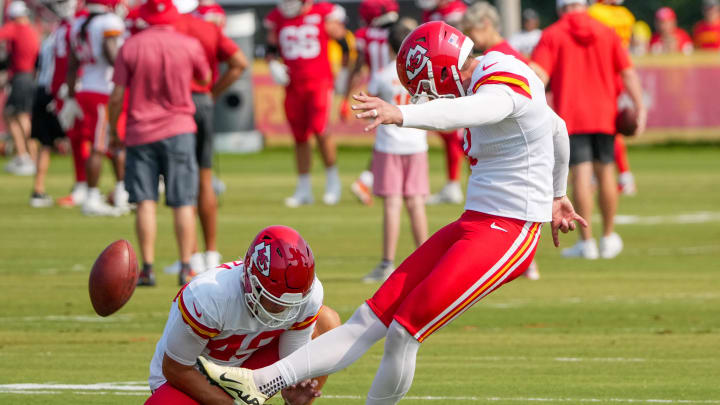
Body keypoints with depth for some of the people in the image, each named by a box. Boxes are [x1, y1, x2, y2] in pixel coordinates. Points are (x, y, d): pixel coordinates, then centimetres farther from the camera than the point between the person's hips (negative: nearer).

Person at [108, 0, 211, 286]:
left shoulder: (131, 47, -6)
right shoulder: (189, 46, -5)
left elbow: (117, 96, -4)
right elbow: (205, 80, 12)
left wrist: (113, 131, 9)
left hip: (140, 133, 0)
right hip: (179, 129, 0)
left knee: (145, 203, 2)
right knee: (183, 203, 4)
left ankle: (147, 268, -2)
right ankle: (186, 268, 1)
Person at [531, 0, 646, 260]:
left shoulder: (552, 35, 1)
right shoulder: (607, 33, 9)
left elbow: (538, 75, -11)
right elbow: (628, 73, 3)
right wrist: (640, 107, 1)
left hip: (570, 116, -3)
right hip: (604, 114, 3)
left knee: (581, 175, -5)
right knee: (605, 172, 13)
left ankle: (586, 242, -8)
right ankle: (609, 237, 21)